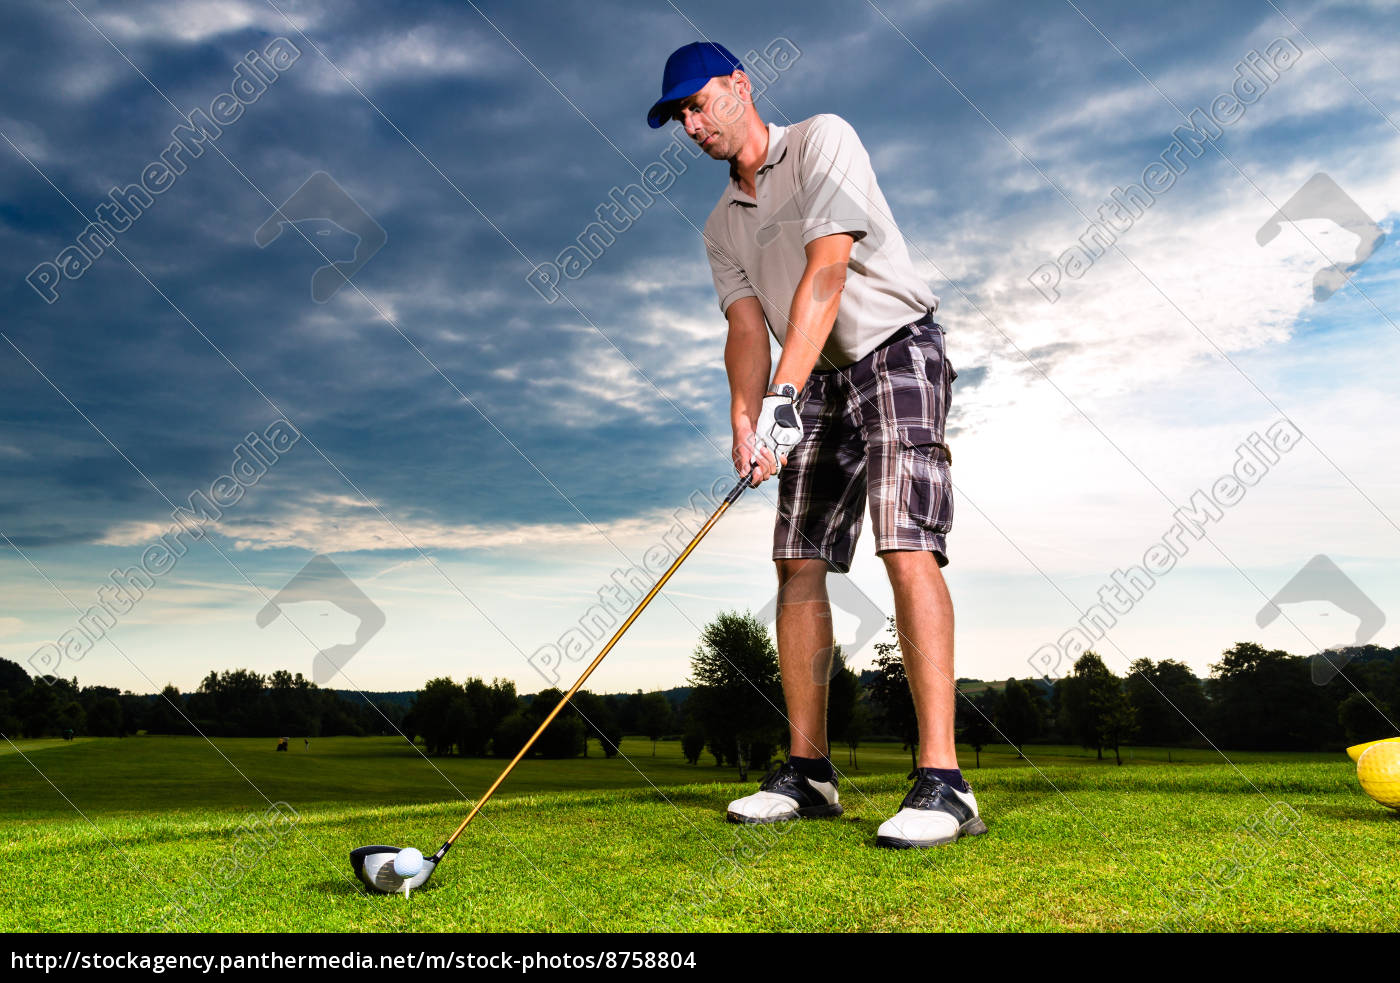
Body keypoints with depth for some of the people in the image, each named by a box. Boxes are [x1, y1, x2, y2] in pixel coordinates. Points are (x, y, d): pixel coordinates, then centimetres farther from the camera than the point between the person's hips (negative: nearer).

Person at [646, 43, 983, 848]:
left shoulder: (823, 141, -5)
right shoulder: (722, 226, 15)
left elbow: (826, 272, -18)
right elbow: (747, 326, 1)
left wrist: (783, 393, -28)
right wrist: (745, 421, -19)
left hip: (896, 352, -7)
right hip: (820, 382, 7)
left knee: (906, 546, -21)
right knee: (799, 564, -1)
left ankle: (943, 782, -23)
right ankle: (809, 771, 6)